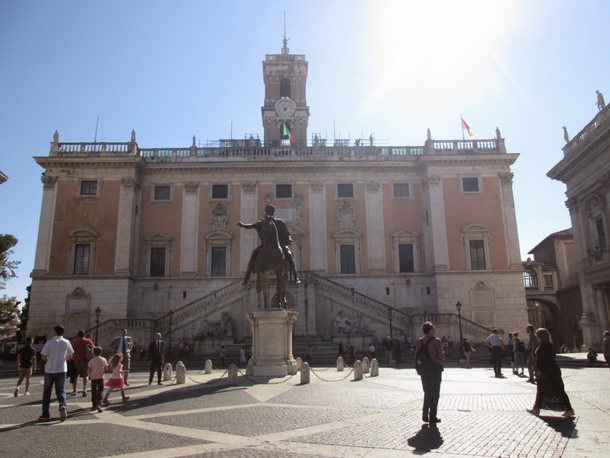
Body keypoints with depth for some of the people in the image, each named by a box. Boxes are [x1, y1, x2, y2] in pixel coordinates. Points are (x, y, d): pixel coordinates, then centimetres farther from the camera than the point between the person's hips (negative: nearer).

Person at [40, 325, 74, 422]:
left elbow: (43, 357, -11)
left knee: (47, 392, 12)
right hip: (62, 370, 2)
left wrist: (50, 359, 9)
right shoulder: (66, 342, -2)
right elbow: (70, 356, 4)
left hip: (50, 370, -2)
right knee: (60, 390, 9)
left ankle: (45, 414, 17)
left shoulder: (50, 342, -10)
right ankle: (63, 406, -17)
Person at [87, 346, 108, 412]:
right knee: (100, 392, 2)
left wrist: (90, 375, 13)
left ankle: (94, 405, 18)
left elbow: (89, 369, -4)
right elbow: (106, 368, 3)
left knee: (94, 392, 12)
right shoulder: (103, 360, -2)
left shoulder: (92, 360, -5)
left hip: (93, 378, 0)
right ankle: (99, 404, -13)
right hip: (101, 378, 0)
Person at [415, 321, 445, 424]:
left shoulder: (419, 342, 2)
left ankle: (425, 414, 18)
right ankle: (432, 417, 10)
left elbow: (417, 355, 2)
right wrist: (440, 362, 3)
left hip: (424, 369, 5)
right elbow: (441, 356, -15)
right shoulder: (437, 341, -13)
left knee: (427, 392, 18)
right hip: (435, 368, -5)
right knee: (435, 393, 6)